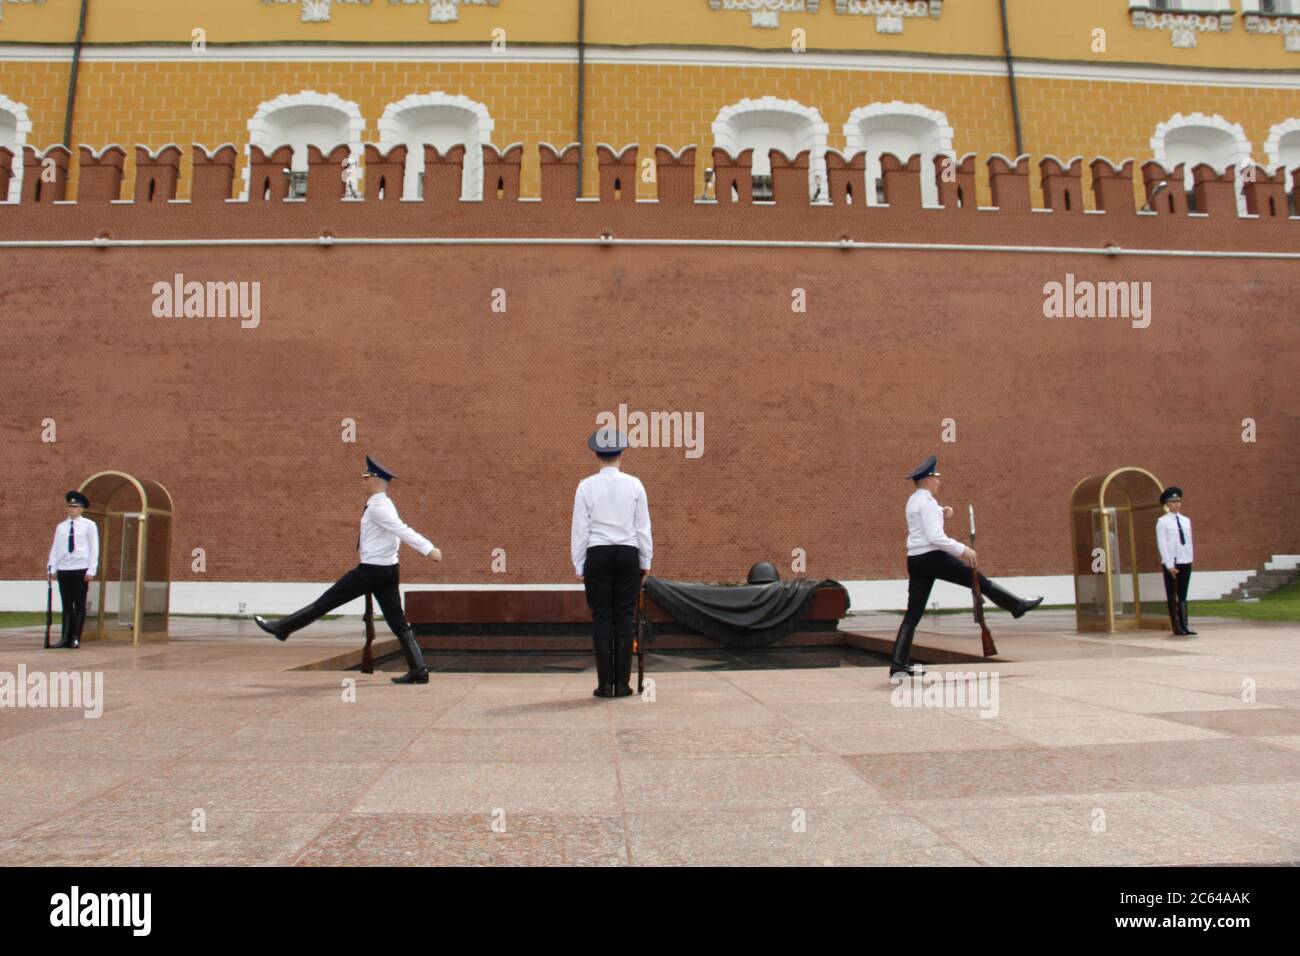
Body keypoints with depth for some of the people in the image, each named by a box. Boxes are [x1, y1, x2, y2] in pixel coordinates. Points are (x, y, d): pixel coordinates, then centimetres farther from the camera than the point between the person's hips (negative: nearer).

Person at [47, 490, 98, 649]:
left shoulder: (89, 525, 0)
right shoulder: (61, 526, 10)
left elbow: (94, 549, -3)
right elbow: (55, 548, 10)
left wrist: (91, 570, -8)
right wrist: (51, 568, 0)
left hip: (81, 570, -4)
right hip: (63, 569, 4)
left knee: (79, 605, 1)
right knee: (66, 605, 6)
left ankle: (76, 638, 5)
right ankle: (65, 638, 8)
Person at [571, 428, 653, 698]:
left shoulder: (586, 485, -3)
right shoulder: (634, 484, 0)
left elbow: (580, 529, -1)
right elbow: (643, 527, 2)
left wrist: (579, 565, 6)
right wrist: (646, 561, 11)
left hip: (597, 555, -1)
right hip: (628, 554, 1)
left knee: (601, 617, 2)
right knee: (624, 617, 3)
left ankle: (605, 684, 3)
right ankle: (622, 684, 5)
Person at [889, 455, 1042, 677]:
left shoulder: (914, 500, 18)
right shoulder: (927, 502, -12)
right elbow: (935, 537, -19)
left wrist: (942, 512, 17)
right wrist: (963, 550, -15)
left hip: (915, 560, 9)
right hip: (932, 557, -9)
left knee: (913, 613, 3)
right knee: (980, 581, 10)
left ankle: (898, 664, -4)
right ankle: (1017, 606, 26)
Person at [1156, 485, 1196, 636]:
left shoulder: (1186, 520, 12)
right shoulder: (1162, 522, -4)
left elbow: (1189, 541, 12)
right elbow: (1162, 544, -8)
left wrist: (1189, 559, 3)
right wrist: (1170, 565, -13)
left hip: (1185, 562, 5)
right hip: (1170, 564, -5)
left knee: (1183, 596, 7)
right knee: (1172, 596, 2)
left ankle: (1184, 626, 9)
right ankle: (1177, 628, 6)